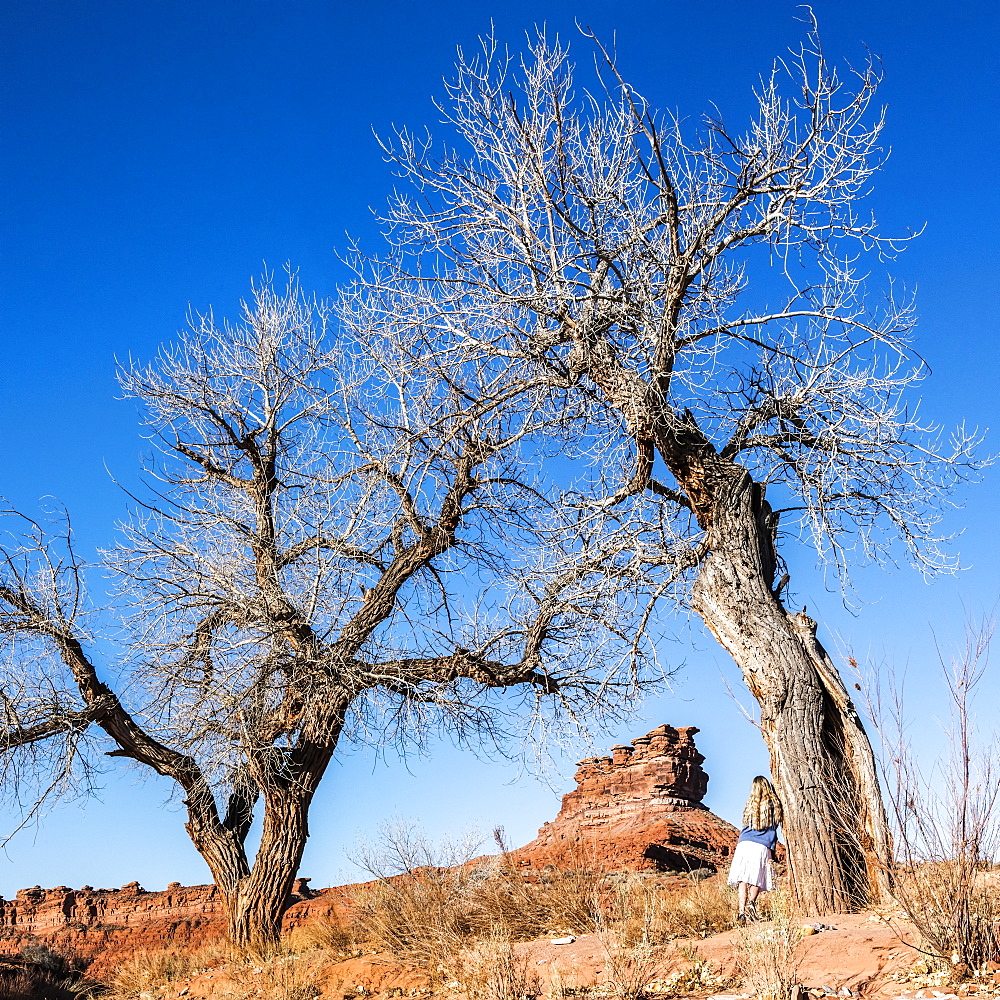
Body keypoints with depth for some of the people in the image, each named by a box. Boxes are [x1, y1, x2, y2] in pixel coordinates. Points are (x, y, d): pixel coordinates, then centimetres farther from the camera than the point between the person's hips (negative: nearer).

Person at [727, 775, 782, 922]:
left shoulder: (751, 803, 11)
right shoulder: (773, 804, 7)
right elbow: (773, 829, 10)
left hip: (745, 844, 1)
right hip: (762, 847, -1)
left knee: (743, 879, -2)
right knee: (757, 879, 4)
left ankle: (742, 911, -11)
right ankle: (751, 902, -18)